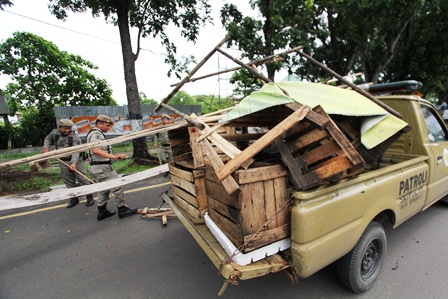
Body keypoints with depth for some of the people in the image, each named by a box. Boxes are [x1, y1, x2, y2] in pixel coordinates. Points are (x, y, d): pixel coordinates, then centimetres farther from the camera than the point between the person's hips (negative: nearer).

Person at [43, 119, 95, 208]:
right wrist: (46, 148, 2)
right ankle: (74, 198, 24)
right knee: (69, 182, 11)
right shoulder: (54, 133, -2)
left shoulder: (74, 137, -17)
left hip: (76, 161, -5)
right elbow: (47, 139, 21)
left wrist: (74, 163, -41)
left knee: (83, 179, -3)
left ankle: (89, 197, 9)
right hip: (63, 161, 5)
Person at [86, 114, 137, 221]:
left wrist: (116, 156, 15)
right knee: (117, 185, -5)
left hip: (98, 166, 11)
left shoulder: (97, 134, 18)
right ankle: (122, 209, 3)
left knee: (104, 189, 18)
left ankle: (102, 212, 26)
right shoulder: (96, 134, -15)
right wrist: (114, 156, -35)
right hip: (102, 167, -11)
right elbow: (95, 150, -29)